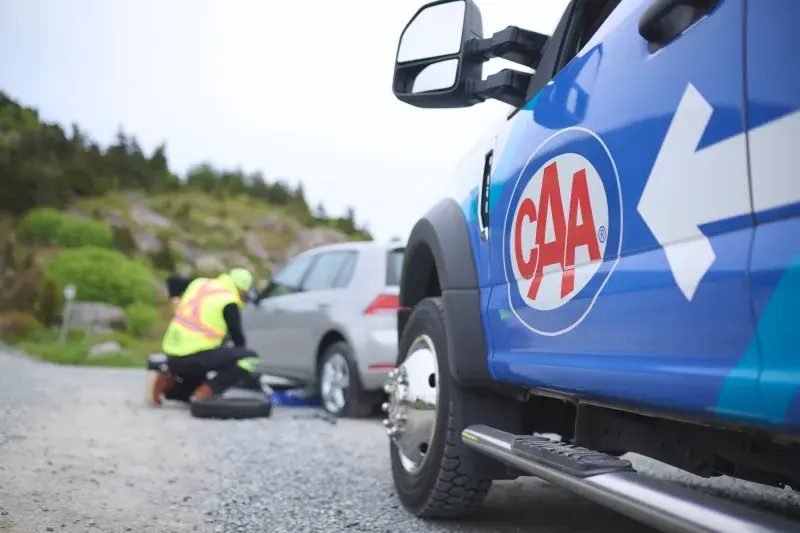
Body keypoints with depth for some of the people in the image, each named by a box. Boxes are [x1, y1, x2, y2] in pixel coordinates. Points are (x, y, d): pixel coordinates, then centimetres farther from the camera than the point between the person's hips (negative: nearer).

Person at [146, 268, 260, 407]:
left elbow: (172, 281, 29)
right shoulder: (229, 303, -4)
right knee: (250, 358, -6)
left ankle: (163, 379, 8)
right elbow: (237, 337, 6)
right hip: (196, 357, -8)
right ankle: (205, 392, -13)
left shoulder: (200, 283, 14)